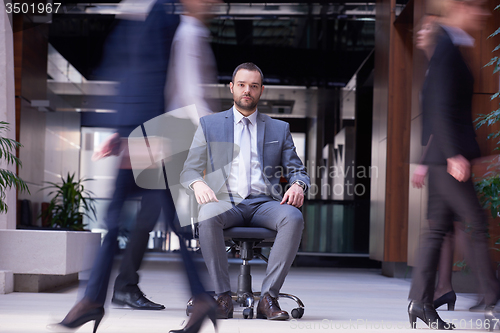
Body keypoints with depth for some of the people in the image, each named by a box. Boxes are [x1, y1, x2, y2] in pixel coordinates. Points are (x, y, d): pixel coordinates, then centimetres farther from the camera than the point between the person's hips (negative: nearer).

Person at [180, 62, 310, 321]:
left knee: (293, 218, -33)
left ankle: (269, 298, -30)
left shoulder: (279, 129, 21)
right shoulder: (209, 125, 16)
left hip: (264, 204, 1)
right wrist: (198, 184, -16)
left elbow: (297, 170, 17)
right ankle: (223, 297, -27)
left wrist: (297, 185, -9)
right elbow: (189, 170, 10)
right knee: (208, 217, -37)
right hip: (225, 201, -1)